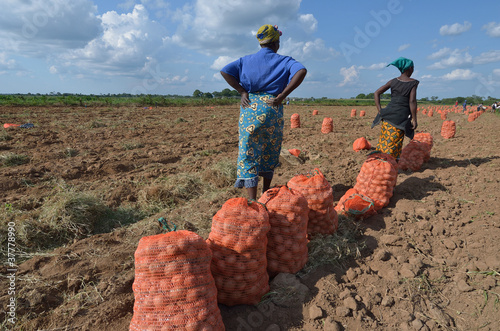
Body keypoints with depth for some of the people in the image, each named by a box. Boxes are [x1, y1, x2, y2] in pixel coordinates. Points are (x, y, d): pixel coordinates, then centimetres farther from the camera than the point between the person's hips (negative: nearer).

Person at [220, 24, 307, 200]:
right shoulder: (283, 61, 6)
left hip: (250, 107, 1)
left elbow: (225, 71, 0)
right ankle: (266, 193, 30)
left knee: (248, 154, 1)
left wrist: (242, 91, 2)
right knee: (270, 153, 17)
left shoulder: (246, 60, 12)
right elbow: (302, 71, -13)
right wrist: (282, 95, -12)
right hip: (272, 108, 0)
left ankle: (252, 200, -6)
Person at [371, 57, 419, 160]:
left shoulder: (393, 81, 11)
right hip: (401, 116, -4)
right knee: (394, 143, 0)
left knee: (384, 140, 12)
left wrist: (379, 109, 5)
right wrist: (414, 119, -7)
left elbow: (376, 93, 6)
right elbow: (412, 101, -10)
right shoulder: (413, 82, -1)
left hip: (388, 113, 4)